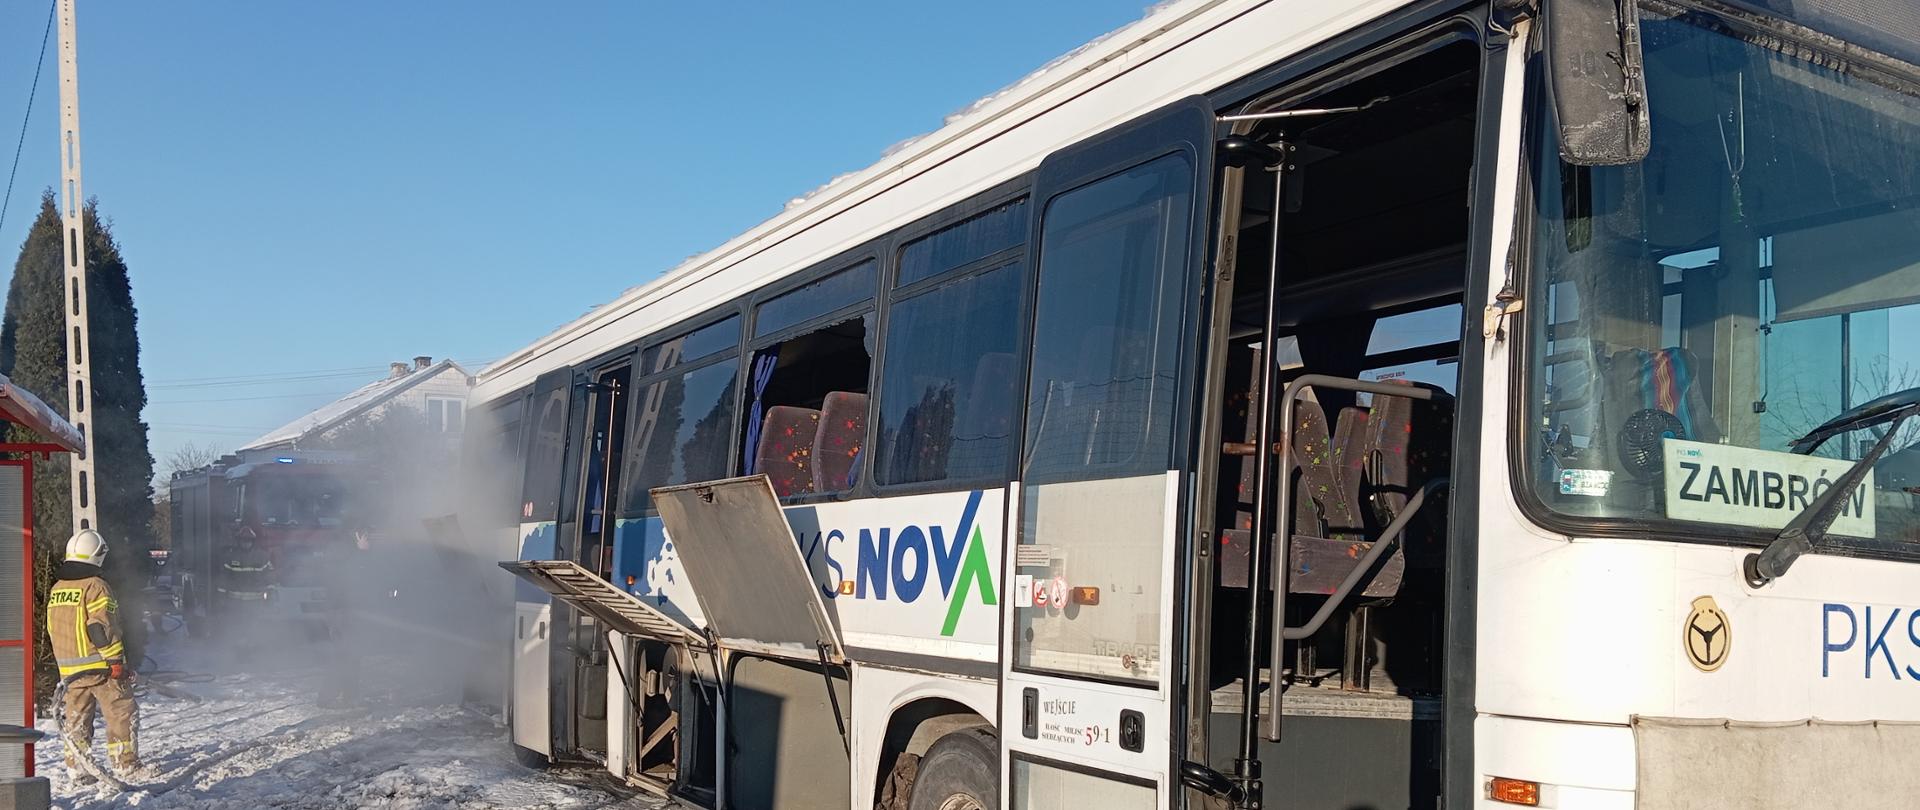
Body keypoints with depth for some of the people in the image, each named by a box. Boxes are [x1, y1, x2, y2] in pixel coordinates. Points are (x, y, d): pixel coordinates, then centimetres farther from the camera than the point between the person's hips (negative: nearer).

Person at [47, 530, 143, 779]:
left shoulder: (56, 589, 12)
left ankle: (77, 767, 13)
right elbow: (102, 627, -18)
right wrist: (116, 661, -15)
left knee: (77, 717, 13)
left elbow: (53, 629, 17)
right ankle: (126, 763, -2)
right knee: (122, 714, -1)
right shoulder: (95, 586, -13)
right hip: (99, 665, -7)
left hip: (68, 667, 8)